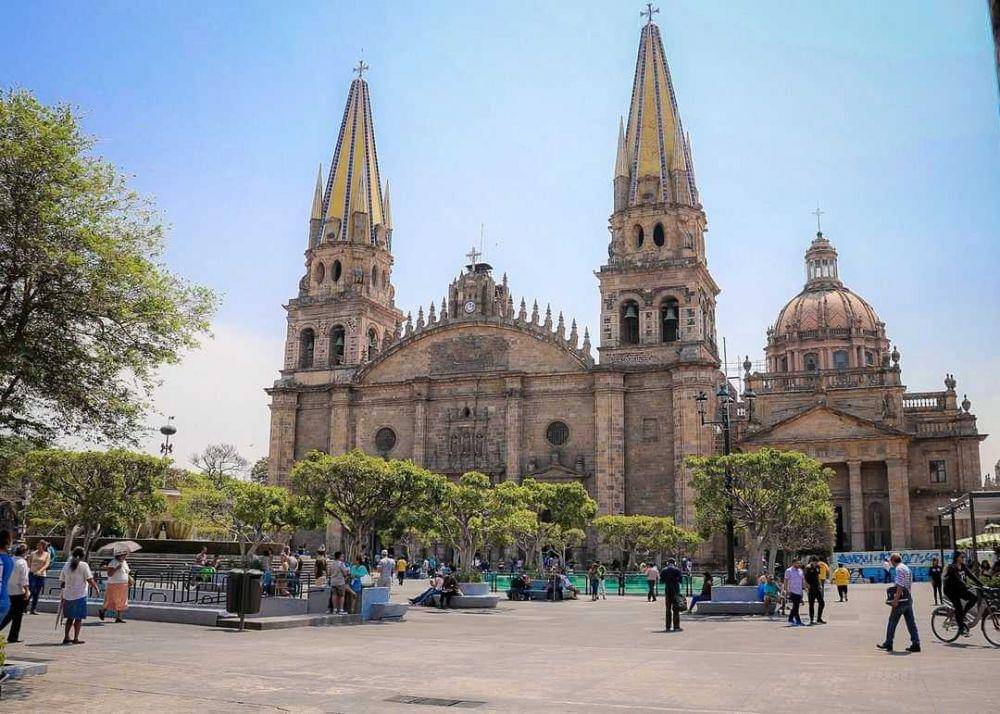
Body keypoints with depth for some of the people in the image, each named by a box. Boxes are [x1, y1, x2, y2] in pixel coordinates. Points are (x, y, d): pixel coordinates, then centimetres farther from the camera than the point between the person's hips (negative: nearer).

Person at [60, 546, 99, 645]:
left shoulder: (66, 565, 6)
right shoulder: (83, 565, -9)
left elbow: (61, 581, 10)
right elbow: (90, 580, -12)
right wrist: (96, 588, 1)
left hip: (68, 595, 5)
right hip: (80, 595, -5)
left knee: (70, 617, 16)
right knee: (79, 618, 3)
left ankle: (66, 637, 16)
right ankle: (76, 638, 3)